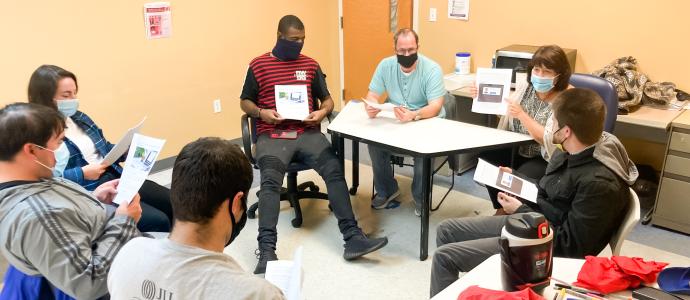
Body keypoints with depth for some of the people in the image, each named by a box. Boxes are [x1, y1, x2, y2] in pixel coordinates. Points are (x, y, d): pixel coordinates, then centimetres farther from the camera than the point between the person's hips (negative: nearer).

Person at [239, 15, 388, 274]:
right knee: (270, 180, -28)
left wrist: (323, 112, -4)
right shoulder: (258, 65, 7)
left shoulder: (310, 64, 15)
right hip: (272, 134, -2)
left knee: (334, 170, -22)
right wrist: (261, 112, -10)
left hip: (308, 133, 2)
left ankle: (353, 238, -25)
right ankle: (267, 250, -35)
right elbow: (245, 102, 12)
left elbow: (327, 99, 19)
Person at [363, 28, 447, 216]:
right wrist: (371, 107, -29)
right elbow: (372, 95, -2)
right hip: (394, 121, 4)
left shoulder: (432, 69, -16)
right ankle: (386, 190, 2)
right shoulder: (386, 65, -4)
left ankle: (421, 198, -5)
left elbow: (435, 107, -25)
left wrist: (413, 115, -46)